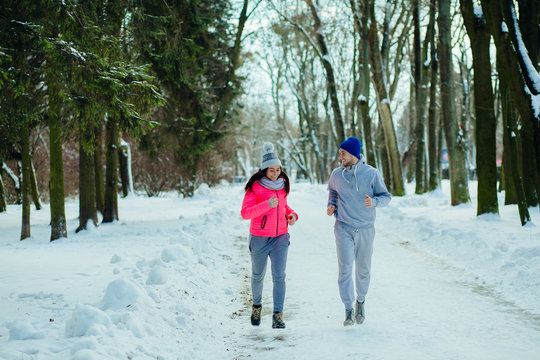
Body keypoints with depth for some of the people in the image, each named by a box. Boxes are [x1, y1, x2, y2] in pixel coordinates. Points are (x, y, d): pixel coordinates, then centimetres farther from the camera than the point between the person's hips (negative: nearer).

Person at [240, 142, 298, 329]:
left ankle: (278, 316, -9)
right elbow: (245, 213, -18)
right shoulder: (255, 187, -11)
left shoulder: (282, 184, 5)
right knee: (258, 275, 14)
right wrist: (267, 205, -30)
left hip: (280, 237, 3)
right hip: (259, 238, -3)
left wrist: (292, 215, 2)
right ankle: (257, 305, 39)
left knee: (279, 276, -9)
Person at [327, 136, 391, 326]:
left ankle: (360, 301, 33)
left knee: (364, 269, 10)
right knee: (345, 269, -8)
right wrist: (331, 205, 1)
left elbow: (386, 196, 0)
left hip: (365, 228, 0)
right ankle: (348, 309, -2)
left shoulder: (371, 173, -7)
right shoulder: (336, 174, 1)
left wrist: (374, 201, -20)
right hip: (343, 228, 0)